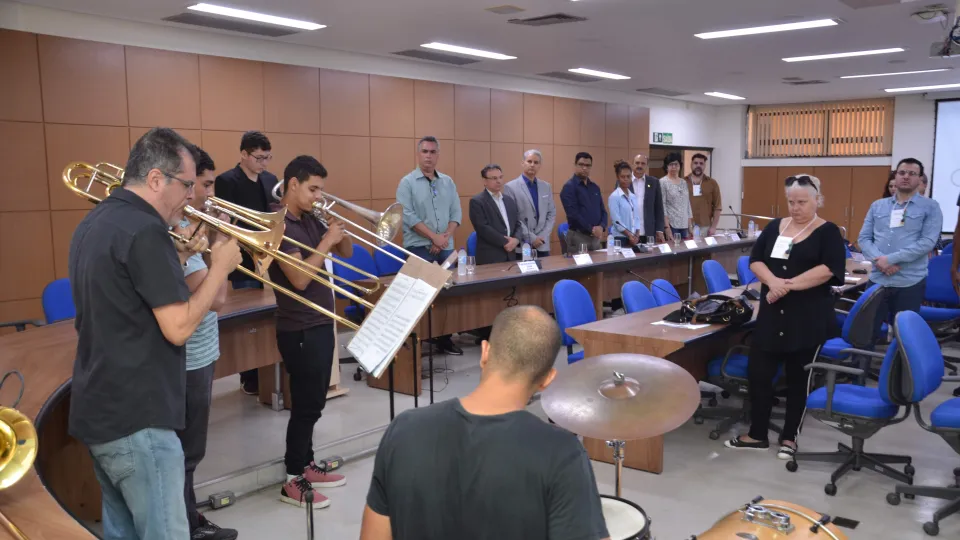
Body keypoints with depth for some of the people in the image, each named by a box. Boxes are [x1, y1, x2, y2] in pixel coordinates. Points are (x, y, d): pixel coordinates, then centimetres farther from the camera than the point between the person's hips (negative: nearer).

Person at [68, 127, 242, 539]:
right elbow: (178, 328, -20)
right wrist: (220, 267, -10)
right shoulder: (145, 230, -19)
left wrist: (178, 257, 11)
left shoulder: (94, 224, 11)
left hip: (98, 411, 10)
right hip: (136, 418, -10)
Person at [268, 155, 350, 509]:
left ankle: (306, 466, 29)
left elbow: (346, 253, 15)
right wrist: (325, 242, -20)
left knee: (314, 402, 16)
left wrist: (342, 232, -4)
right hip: (300, 329, -9)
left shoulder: (310, 220, 8)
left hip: (321, 323, 9)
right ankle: (292, 482, 10)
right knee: (306, 405, -2)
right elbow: (300, 279, -25)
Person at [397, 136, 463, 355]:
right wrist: (434, 237, -16)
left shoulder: (448, 182, 11)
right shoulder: (407, 183, -3)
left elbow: (456, 212, 8)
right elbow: (408, 215, -12)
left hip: (446, 248, 5)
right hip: (419, 248, -5)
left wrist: (446, 236, -9)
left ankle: (444, 338, 16)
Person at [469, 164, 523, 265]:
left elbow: (518, 224, 14)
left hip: (510, 256, 6)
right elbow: (483, 228, -15)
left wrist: (516, 239, -6)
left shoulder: (509, 200, 16)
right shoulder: (477, 201, -6)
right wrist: (505, 242, -14)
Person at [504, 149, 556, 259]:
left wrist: (543, 237, -3)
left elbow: (552, 214, 11)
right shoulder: (511, 187, -5)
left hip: (542, 245, 4)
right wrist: (531, 238, -13)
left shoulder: (546, 187, 11)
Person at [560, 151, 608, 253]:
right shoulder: (569, 187, -6)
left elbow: (602, 210, 14)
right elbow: (573, 213, -15)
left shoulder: (595, 187, 15)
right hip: (578, 236, -6)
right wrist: (591, 229, -15)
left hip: (596, 236, 6)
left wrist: (602, 227, -6)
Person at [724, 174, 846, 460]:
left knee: (798, 378, 7)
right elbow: (755, 259, 4)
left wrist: (788, 285, -21)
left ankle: (789, 437, 20)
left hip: (808, 317, -4)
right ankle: (757, 435, 16)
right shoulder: (775, 227, 11)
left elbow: (829, 269, -15)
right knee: (758, 372, 3)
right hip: (771, 313, 4)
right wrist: (772, 280, -16)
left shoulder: (828, 232, -2)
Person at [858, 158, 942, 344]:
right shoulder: (877, 206, 10)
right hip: (877, 280, 3)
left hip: (910, 283, -3)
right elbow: (863, 238, 5)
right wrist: (878, 260, -14)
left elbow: (928, 242, -12)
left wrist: (891, 259, -17)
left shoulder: (930, 207, -1)